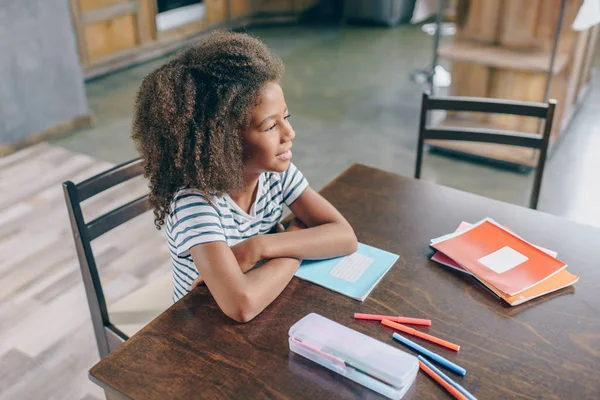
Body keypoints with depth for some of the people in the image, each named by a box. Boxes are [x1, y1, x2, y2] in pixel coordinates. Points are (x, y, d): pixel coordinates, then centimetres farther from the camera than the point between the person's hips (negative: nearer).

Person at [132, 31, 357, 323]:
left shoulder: (276, 172, -10)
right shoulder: (193, 202, -26)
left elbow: (345, 237, -14)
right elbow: (241, 304, -38)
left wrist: (260, 247, -25)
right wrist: (295, 250, -22)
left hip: (268, 313, 4)